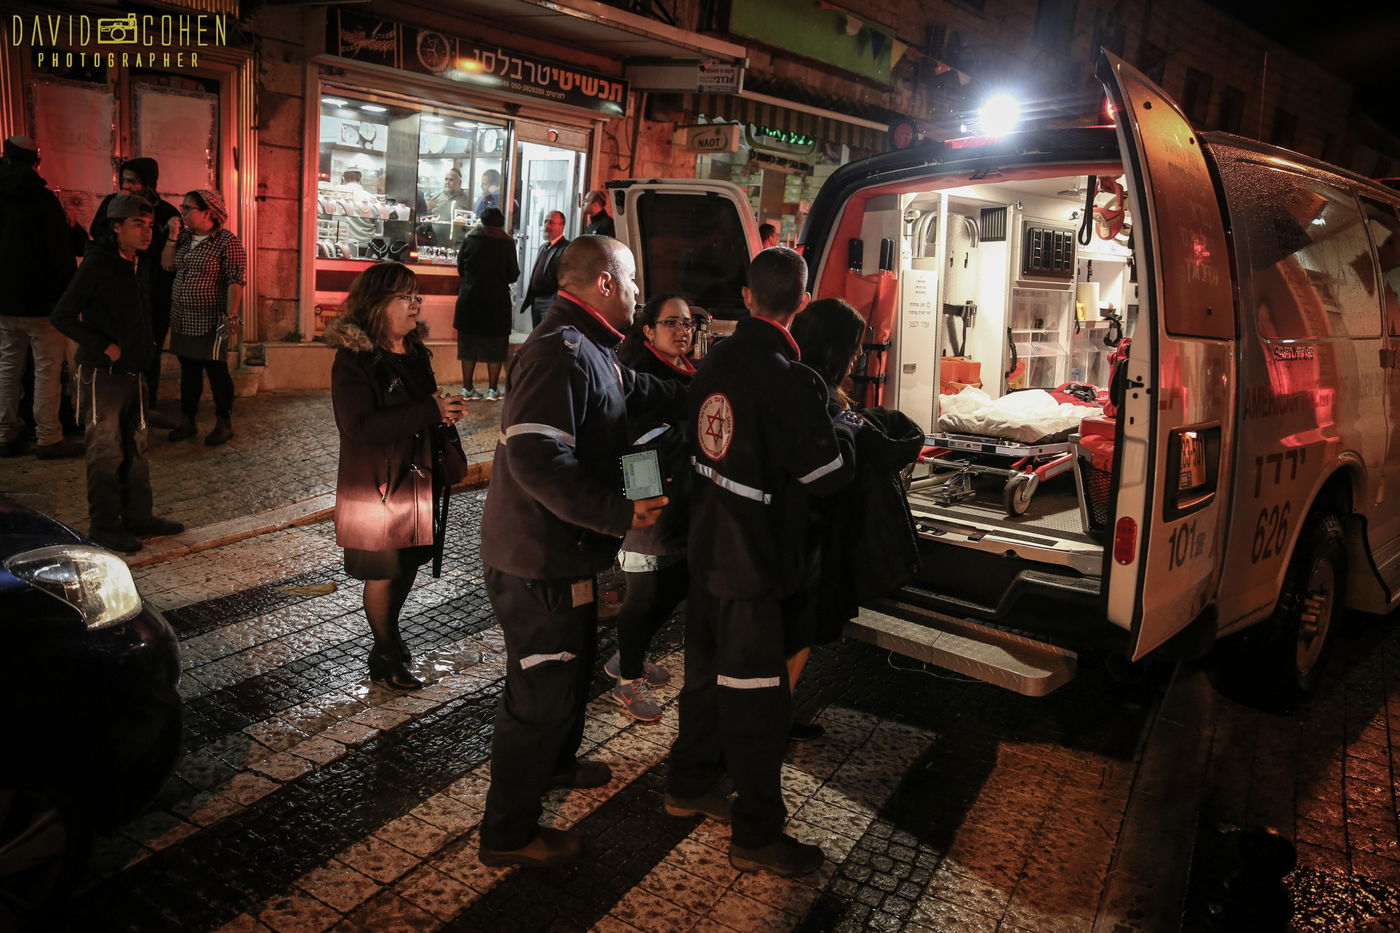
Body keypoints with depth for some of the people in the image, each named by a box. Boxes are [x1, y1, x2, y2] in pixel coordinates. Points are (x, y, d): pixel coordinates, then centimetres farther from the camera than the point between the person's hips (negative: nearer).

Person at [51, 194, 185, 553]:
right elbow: (62, 316, -13)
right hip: (102, 373, -8)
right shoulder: (97, 264, -13)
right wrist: (104, 347, -16)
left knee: (135, 448, 12)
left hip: (133, 372, 8)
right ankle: (104, 526, 5)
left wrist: (144, 349, 11)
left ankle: (138, 516, 21)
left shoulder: (136, 266, 12)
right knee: (106, 450, -3)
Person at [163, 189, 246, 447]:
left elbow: (236, 280, -17)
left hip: (209, 322, -7)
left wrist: (230, 316, -23)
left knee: (216, 371, 2)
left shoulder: (227, 241, -12)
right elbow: (167, 264, 7)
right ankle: (187, 422, 25)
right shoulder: (184, 237, 10)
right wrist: (172, 236, -3)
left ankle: (224, 425, 13)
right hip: (182, 321, 7)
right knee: (188, 370, 15)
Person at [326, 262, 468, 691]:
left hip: (415, 478, 7)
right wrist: (431, 411, -29)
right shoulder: (353, 358, -16)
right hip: (375, 485, -7)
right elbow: (361, 425, -27)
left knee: (409, 562, 17)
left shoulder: (414, 352, 6)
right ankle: (386, 658, 24)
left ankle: (389, 632, 40)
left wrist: (444, 407, 1)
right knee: (383, 572, 6)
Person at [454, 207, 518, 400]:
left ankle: (468, 387, 14)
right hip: (497, 301, -2)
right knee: (495, 346, 7)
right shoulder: (507, 243, -6)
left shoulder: (470, 239, 0)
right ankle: (492, 389, 7)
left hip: (470, 299, 2)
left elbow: (460, 269, 8)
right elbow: (513, 275, -3)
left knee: (468, 344, 11)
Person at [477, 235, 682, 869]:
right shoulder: (561, 352, -24)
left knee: (574, 663, 28)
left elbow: (642, 393, 22)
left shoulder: (586, 350, 11)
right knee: (542, 692, 2)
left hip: (558, 554, 11)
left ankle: (556, 763, 53)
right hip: (538, 562, -11)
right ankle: (508, 834, 20)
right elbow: (536, 458, -33)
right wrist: (619, 512, -31)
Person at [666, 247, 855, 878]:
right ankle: (757, 837, 17)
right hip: (754, 563, -8)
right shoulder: (788, 380, -22)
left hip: (706, 547, 8)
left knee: (708, 673, 23)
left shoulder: (718, 359, 1)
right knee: (756, 700, 4)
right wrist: (847, 430, 3)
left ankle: (688, 785, 40)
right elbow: (826, 476, -17)